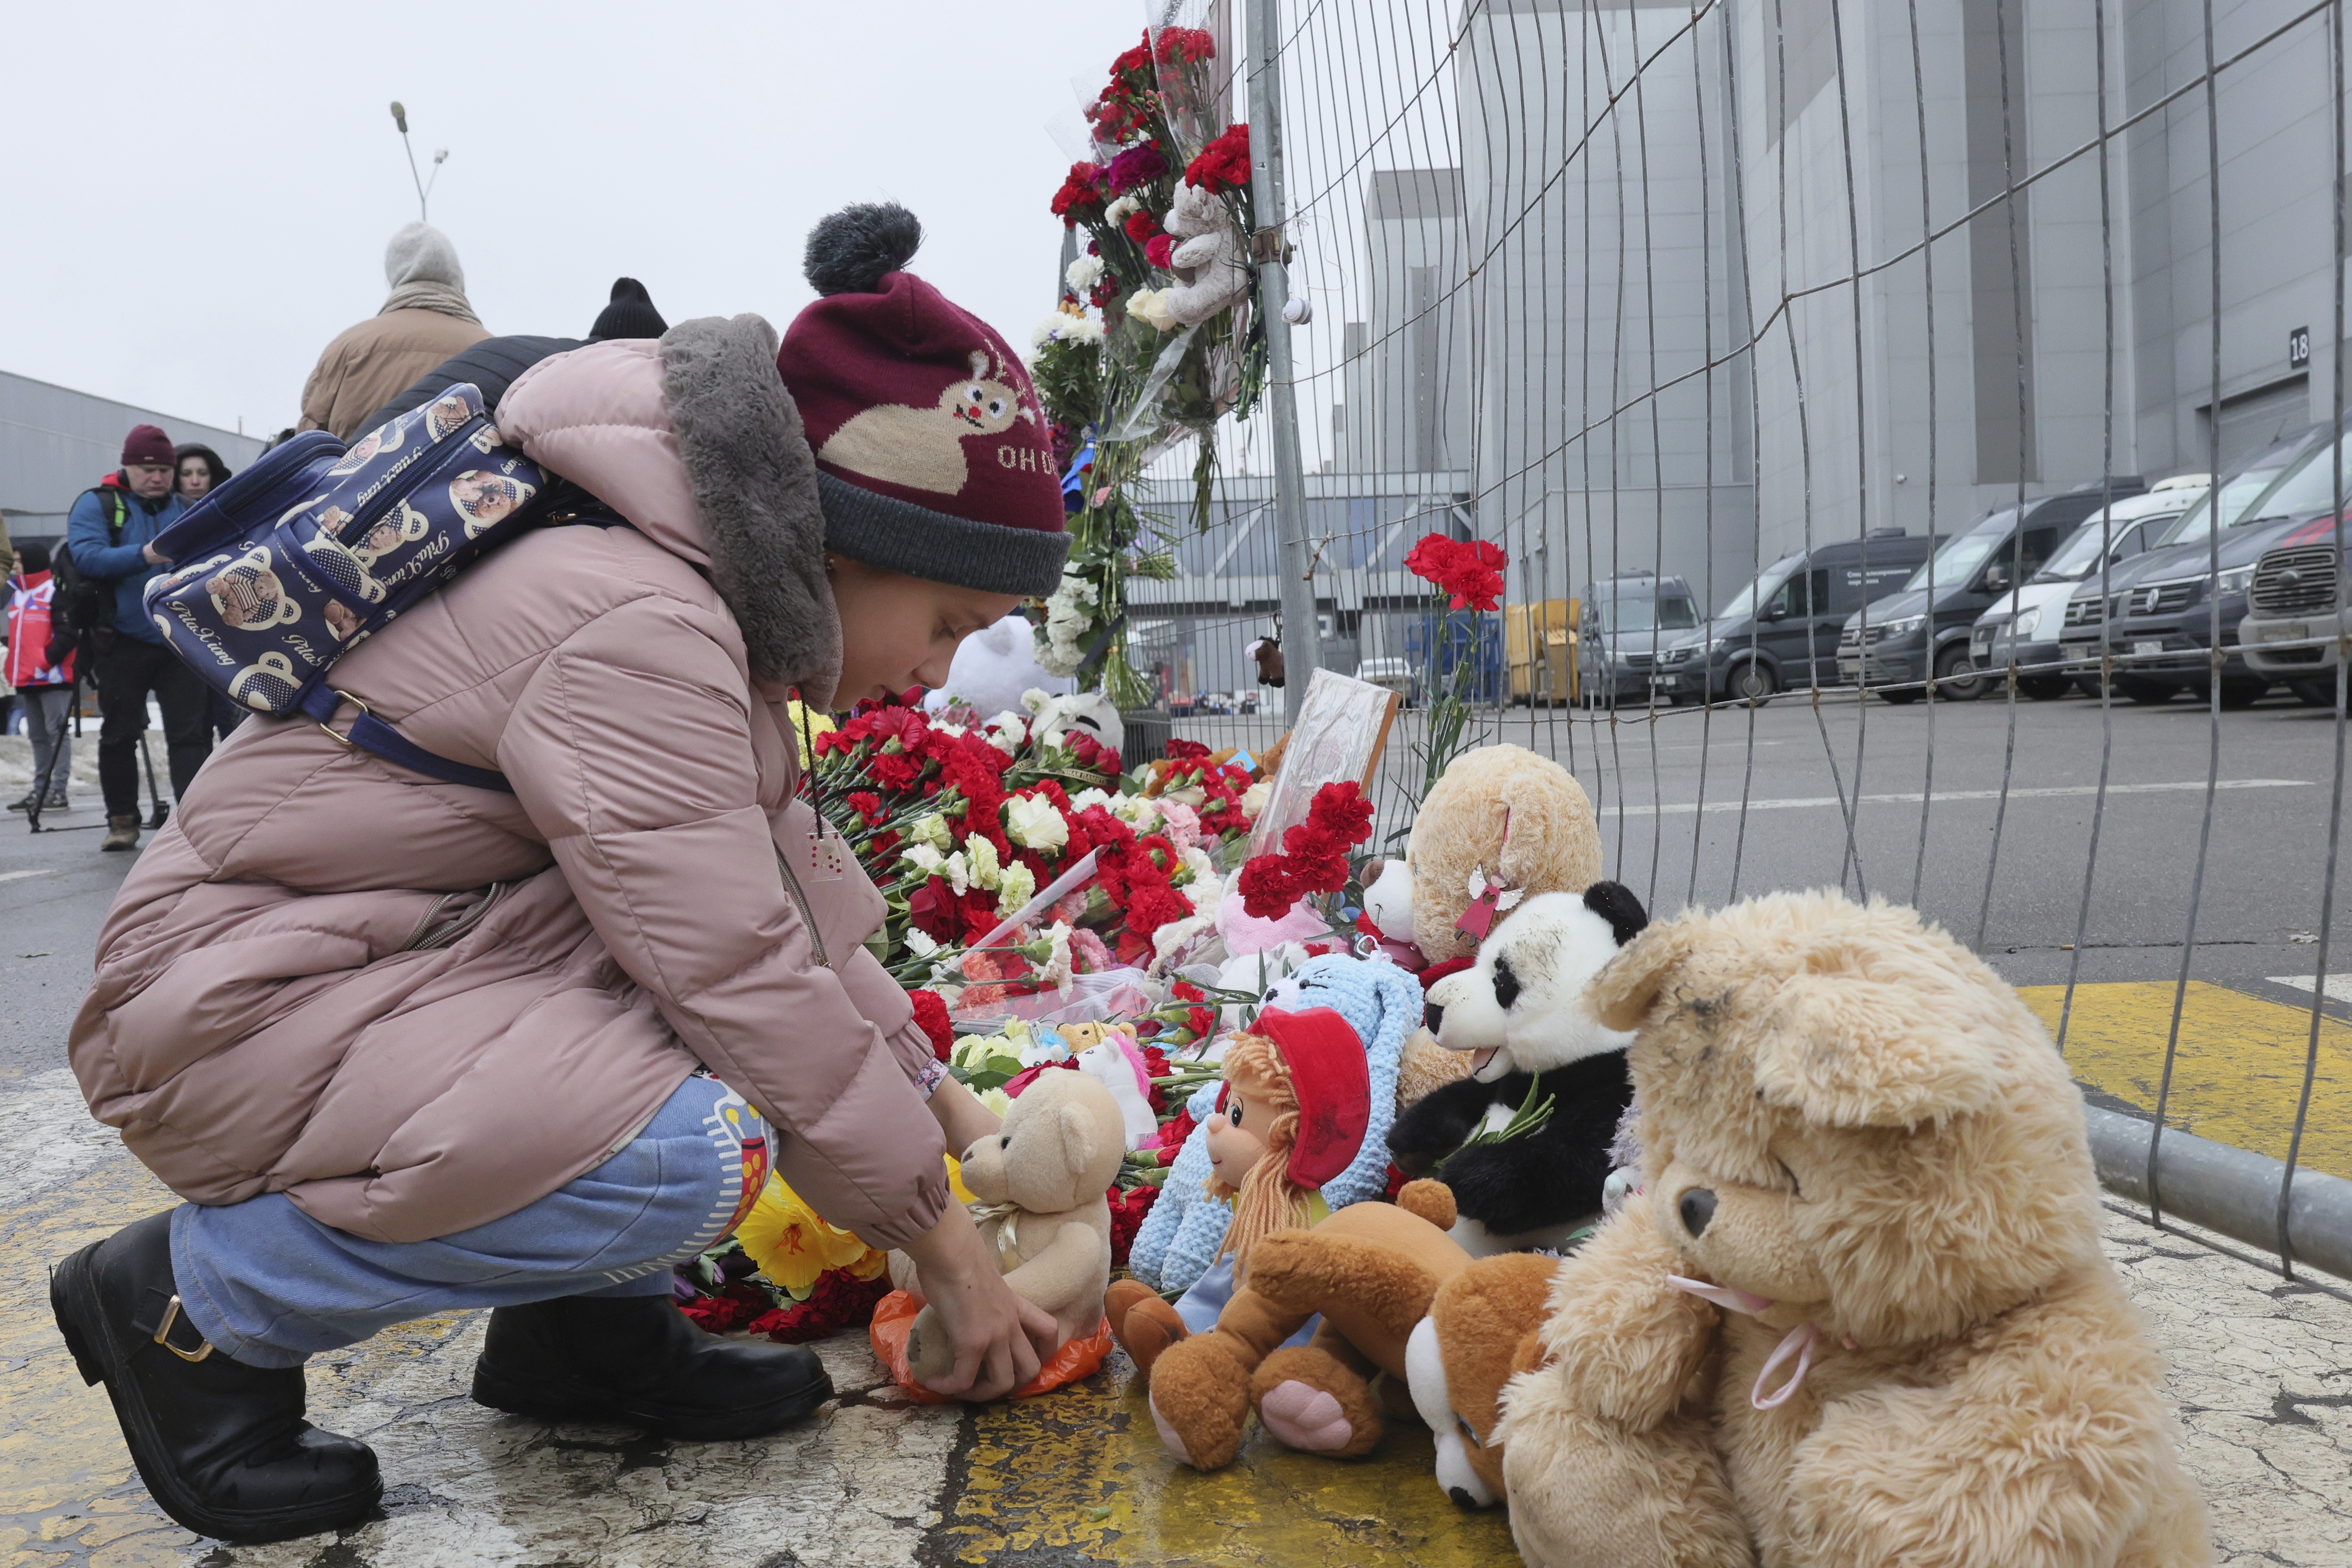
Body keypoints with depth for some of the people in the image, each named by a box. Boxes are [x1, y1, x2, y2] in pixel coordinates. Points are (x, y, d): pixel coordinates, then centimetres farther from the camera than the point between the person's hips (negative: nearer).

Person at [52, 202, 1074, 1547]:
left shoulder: (715, 615, 4)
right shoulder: (635, 623, -27)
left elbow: (794, 897, 9)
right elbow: (739, 972, -27)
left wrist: (936, 1098, 7)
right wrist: (941, 1240, -16)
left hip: (422, 956, 10)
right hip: (239, 1002, -9)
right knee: (693, 1155, -29)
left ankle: (586, 1324, 5)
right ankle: (196, 1299, -7)